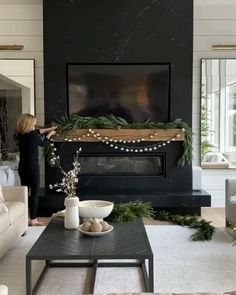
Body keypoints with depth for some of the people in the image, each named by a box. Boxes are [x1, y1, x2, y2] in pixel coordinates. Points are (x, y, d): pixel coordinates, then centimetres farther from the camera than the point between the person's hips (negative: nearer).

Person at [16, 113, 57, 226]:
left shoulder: (20, 135, 3)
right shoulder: (34, 136, -13)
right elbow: (42, 143, 9)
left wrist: (49, 129, 28)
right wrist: (50, 134, 26)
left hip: (22, 167, 6)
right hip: (32, 167, -6)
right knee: (34, 193, 1)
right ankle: (33, 220, 4)